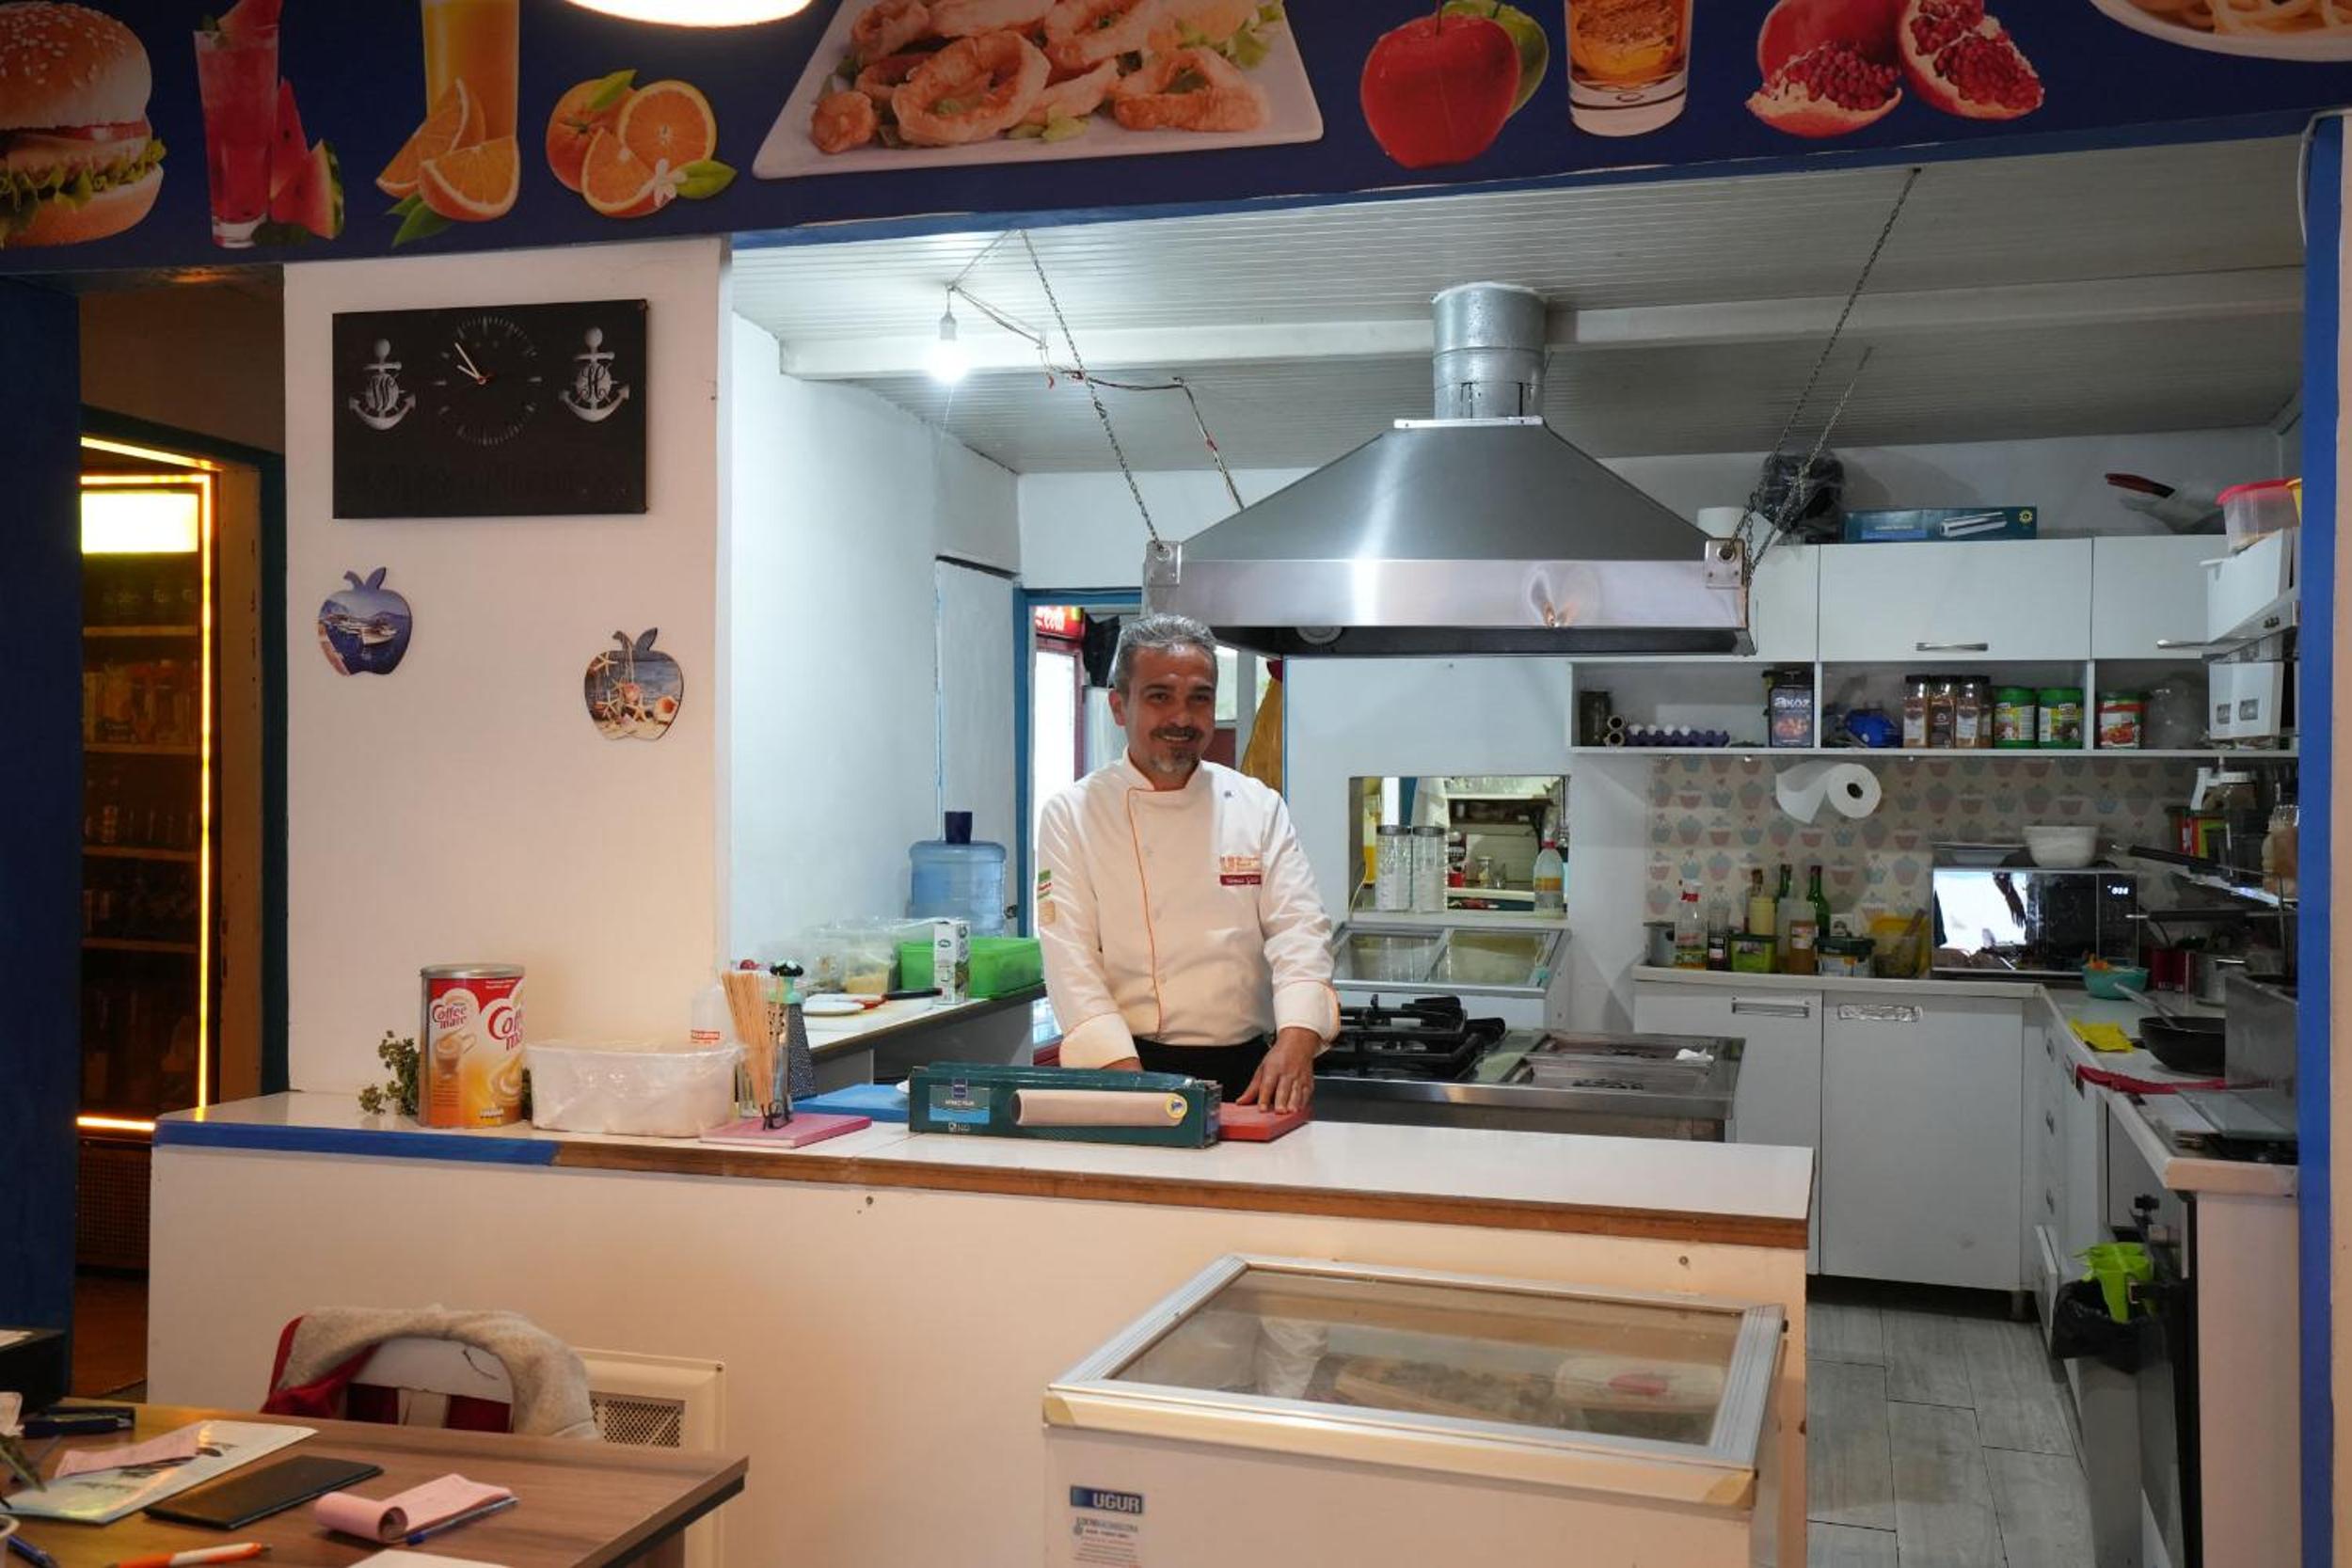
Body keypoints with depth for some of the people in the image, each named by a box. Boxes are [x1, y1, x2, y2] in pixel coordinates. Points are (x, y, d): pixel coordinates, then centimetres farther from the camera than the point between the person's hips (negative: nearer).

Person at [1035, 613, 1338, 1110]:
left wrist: (1296, 1042, -18)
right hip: (1130, 1063, -2)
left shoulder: (1259, 808, 10)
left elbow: (1298, 932, 0)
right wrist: (1128, 1076, -19)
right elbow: (1071, 960, -6)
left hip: (1245, 1072, 2)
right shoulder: (1072, 815, 2)